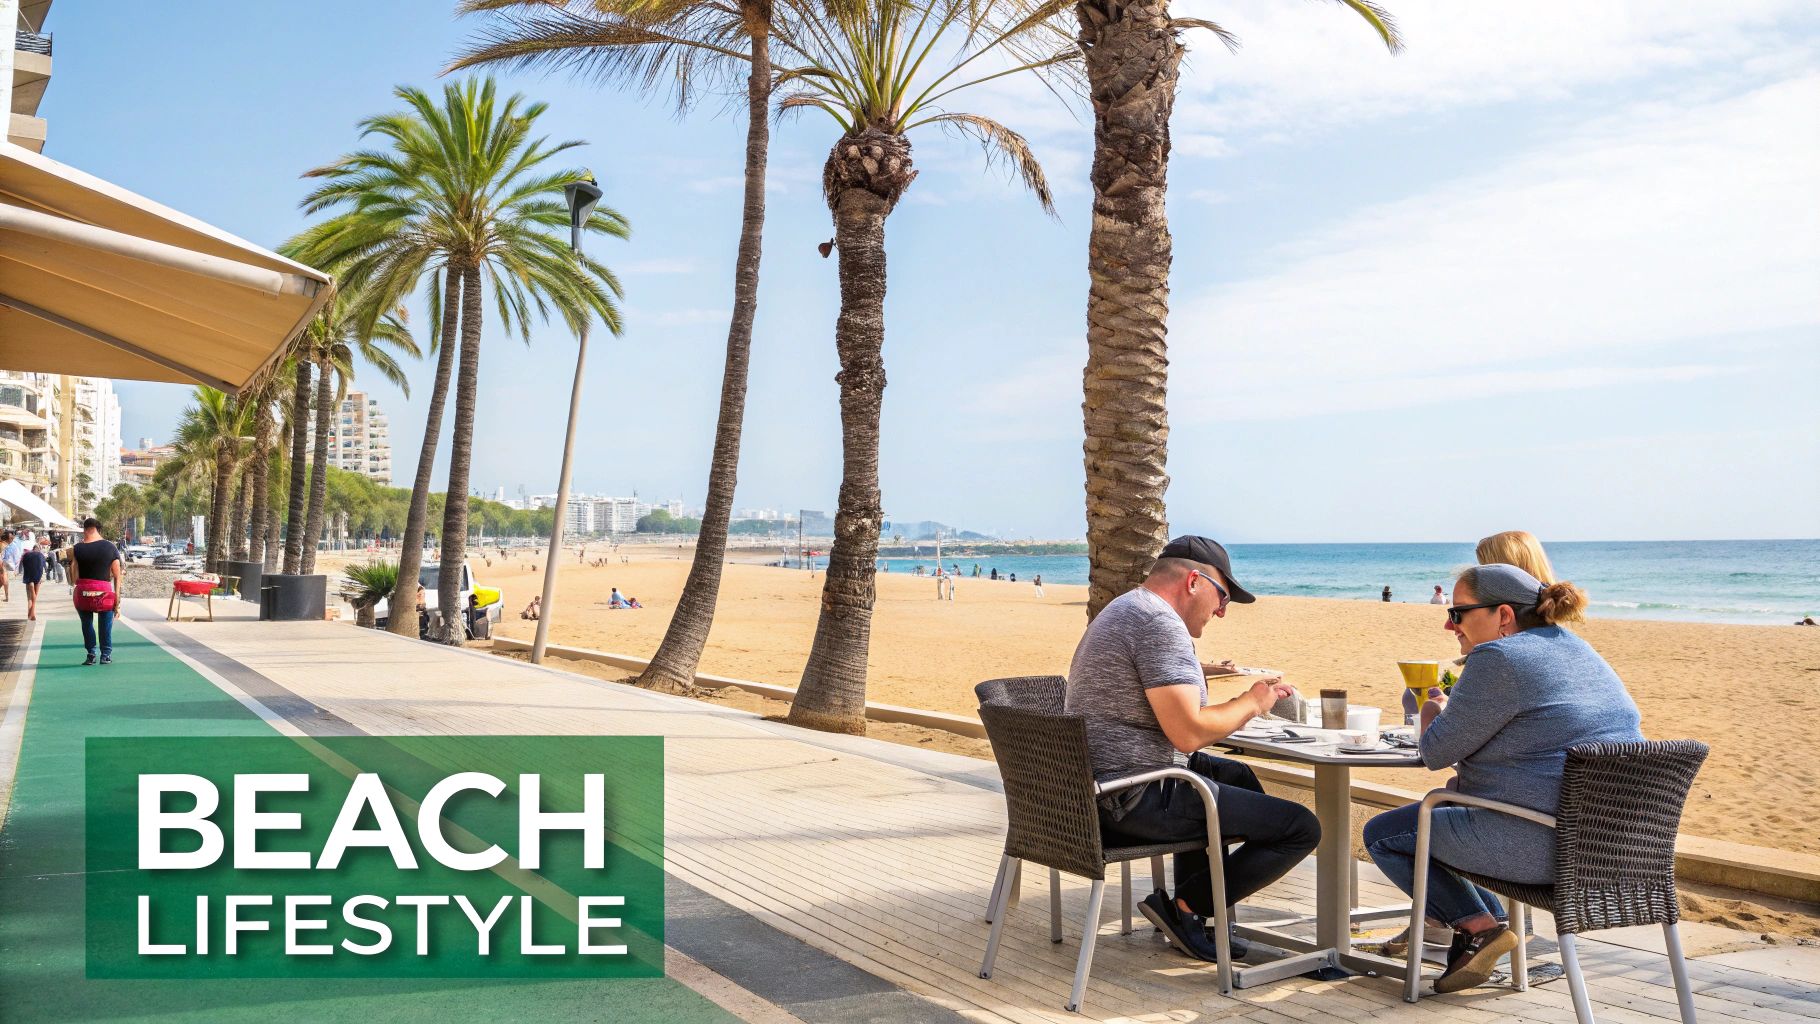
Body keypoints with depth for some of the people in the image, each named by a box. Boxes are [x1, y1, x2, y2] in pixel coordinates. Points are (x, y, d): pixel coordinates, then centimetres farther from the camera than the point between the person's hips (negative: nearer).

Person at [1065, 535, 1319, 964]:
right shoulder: (1160, 623, -17)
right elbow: (1188, 733, -23)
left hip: (1094, 789, 11)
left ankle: (1192, 922, 30)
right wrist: (1250, 704, -7)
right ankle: (1182, 906, 0)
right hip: (1136, 799, -11)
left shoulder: (1123, 608, 17)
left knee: (1238, 776, 33)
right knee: (1301, 829, -8)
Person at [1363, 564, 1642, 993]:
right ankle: (1491, 920, 29)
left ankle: (1477, 927, -1)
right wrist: (1452, 712, 21)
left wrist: (1434, 709, 10)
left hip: (1543, 845, -10)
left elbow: (1436, 753, -10)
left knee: (1382, 834, 6)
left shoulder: (1498, 658, -16)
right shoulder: (1579, 650, 14)